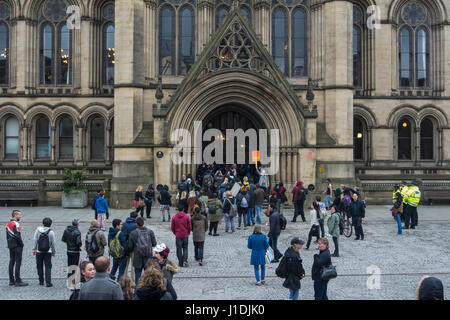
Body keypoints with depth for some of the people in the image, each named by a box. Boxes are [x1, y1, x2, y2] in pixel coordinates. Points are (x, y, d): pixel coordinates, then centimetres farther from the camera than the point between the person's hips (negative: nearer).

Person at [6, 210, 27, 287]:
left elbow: (7, 235, 17)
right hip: (17, 246, -9)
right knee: (18, 263, -6)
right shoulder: (15, 224, -15)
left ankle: (11, 280, 17)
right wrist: (21, 244, -10)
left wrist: (9, 244, 18)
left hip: (10, 246, 9)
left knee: (11, 262, 12)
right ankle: (18, 281, -7)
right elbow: (17, 236, -21)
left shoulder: (8, 224, 13)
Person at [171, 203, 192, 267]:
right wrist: (188, 233, 14)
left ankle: (181, 263, 10)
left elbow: (172, 227, 0)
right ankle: (185, 260, -5)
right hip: (185, 235, 0)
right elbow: (189, 226, -3)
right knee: (185, 248, 13)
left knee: (179, 248, 8)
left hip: (178, 235, 0)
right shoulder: (187, 216, -7)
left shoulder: (174, 217, -6)